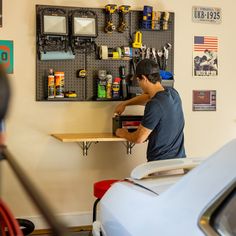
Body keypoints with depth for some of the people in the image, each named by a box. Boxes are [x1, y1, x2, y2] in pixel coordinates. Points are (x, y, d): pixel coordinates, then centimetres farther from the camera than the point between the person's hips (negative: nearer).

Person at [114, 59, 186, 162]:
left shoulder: (154, 106, -23)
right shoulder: (172, 93, 2)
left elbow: (139, 138, -14)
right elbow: (148, 97, 24)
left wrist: (123, 134, 7)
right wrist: (124, 103, 31)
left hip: (161, 161, -8)